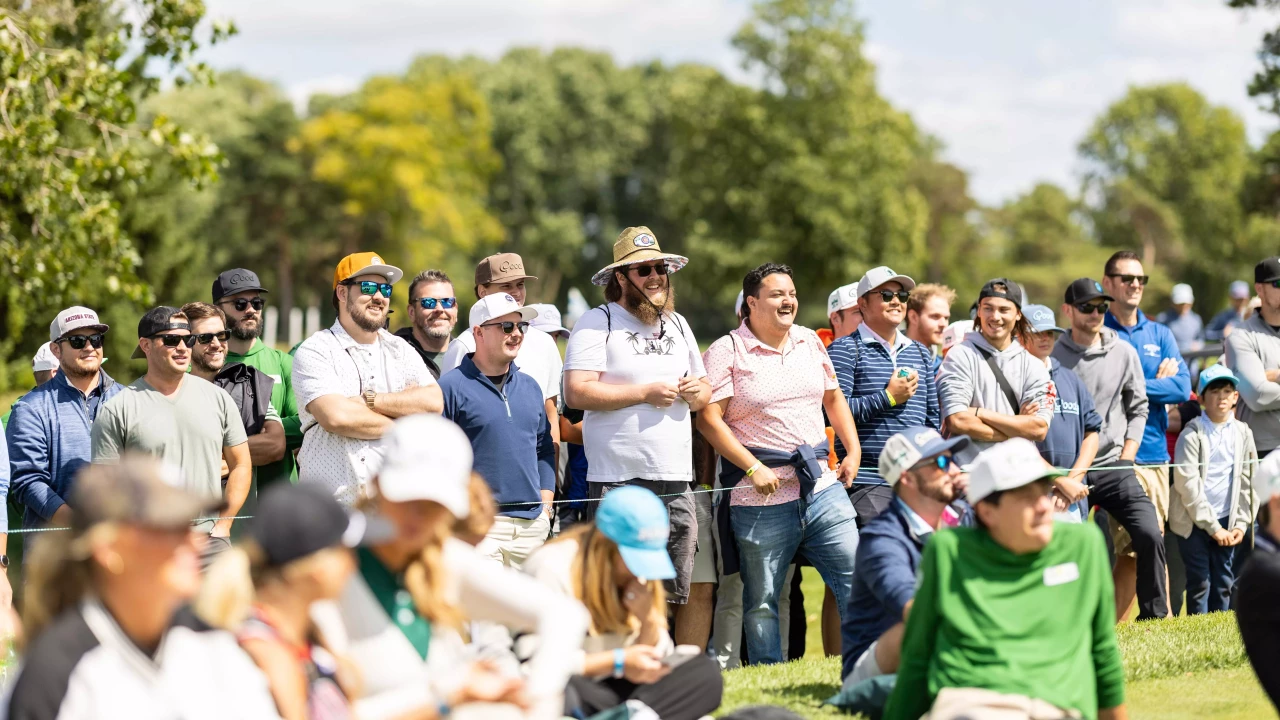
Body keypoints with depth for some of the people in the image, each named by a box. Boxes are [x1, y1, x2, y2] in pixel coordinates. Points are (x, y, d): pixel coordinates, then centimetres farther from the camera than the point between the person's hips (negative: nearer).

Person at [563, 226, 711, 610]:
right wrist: (644, 393, -13)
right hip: (620, 484, -6)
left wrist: (696, 392, 3)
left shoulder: (678, 325, 20)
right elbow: (576, 392, -13)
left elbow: (704, 390, 28)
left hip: (676, 483, 7)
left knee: (673, 599, 5)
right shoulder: (598, 323, -1)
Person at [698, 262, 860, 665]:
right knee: (761, 600, 4)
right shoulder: (727, 352, -5)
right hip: (763, 498, -4)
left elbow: (834, 398, 24)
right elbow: (709, 419, -11)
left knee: (855, 579, 1)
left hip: (822, 486, 5)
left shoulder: (810, 342, 12)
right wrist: (754, 468, -15)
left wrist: (853, 451, 13)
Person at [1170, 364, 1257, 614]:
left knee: (1224, 583, 3)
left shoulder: (1243, 433, 6)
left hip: (1226, 521, 4)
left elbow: (1248, 482, 9)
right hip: (1193, 521, -4)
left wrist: (1241, 524, -1)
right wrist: (1213, 526, -12)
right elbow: (1187, 484, -11)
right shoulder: (1192, 434, -6)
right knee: (1200, 582, -4)